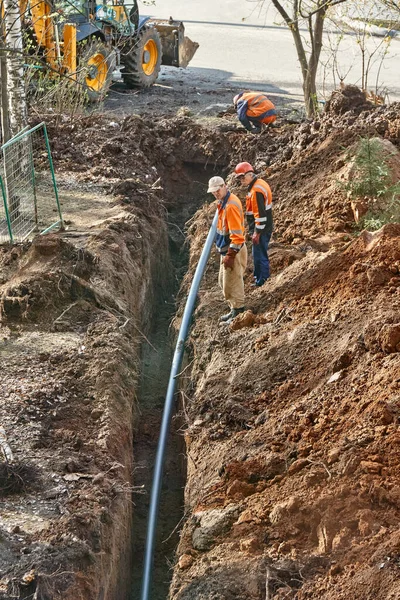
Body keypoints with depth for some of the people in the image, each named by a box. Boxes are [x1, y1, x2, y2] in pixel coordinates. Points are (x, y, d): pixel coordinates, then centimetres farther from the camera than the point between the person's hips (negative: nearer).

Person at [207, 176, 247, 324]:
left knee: (232, 283, -2)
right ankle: (234, 310, 31)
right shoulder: (223, 202, 9)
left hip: (233, 250, -11)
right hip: (226, 249, 11)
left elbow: (236, 234, -26)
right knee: (224, 282, 20)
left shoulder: (231, 205, -23)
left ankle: (238, 312, 9)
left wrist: (230, 255, -25)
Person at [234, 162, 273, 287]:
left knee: (260, 255, -2)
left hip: (261, 229, -10)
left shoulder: (256, 191, -23)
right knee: (257, 254, 22)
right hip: (264, 228, 10)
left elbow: (260, 213, -25)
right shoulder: (259, 183, 9)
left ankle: (262, 281, 7)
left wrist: (257, 232, -21)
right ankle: (258, 276, 35)